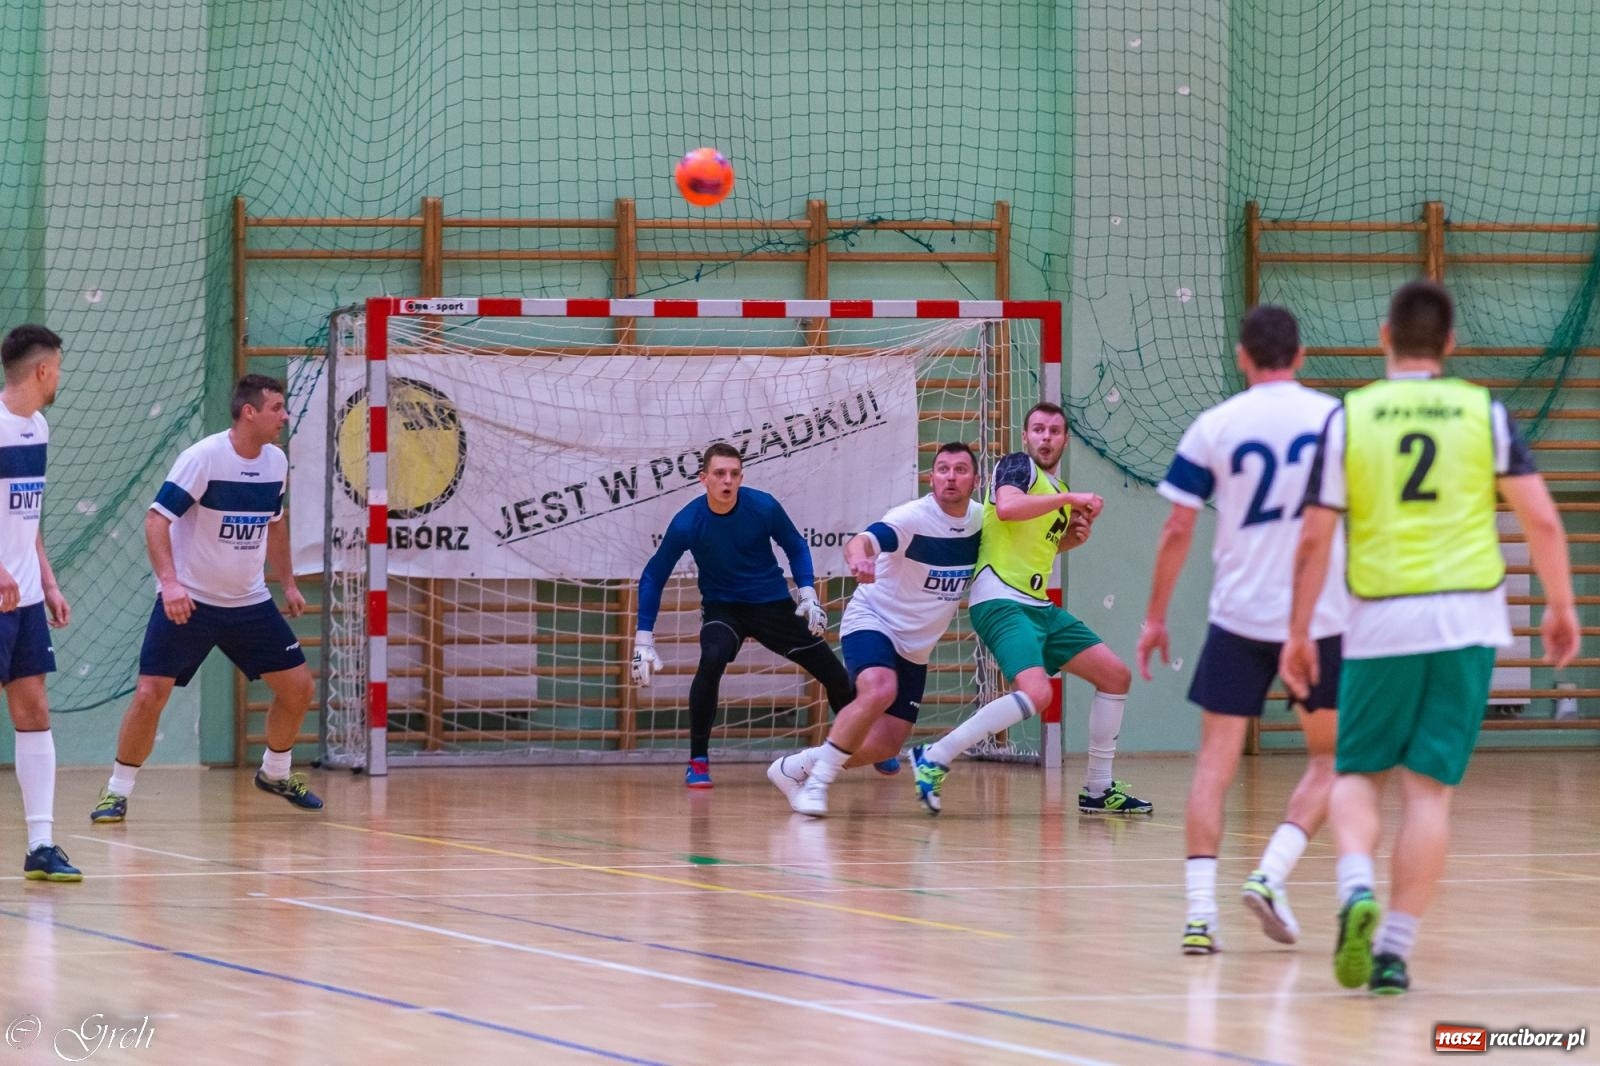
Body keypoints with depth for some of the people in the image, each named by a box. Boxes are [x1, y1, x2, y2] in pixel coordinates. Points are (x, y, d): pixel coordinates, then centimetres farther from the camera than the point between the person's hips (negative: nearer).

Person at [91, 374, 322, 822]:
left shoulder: (276, 461, 1)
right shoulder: (203, 458, -18)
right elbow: (157, 520, -20)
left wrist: (288, 583, 17)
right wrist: (169, 581, -32)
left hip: (249, 602, 6)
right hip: (188, 601, -6)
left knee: (299, 687, 3)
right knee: (150, 694, -13)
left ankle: (275, 772, 27)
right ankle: (117, 791, 2)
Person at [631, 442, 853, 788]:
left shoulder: (764, 507, -19)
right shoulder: (686, 523, -21)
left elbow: (795, 547, 1)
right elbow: (653, 578, -10)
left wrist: (808, 594, -9)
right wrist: (644, 640, -13)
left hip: (773, 603, 2)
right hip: (722, 607, -2)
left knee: (835, 675, 4)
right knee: (712, 660, -33)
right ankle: (698, 762, -21)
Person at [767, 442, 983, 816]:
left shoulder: (982, 521, -5)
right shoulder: (914, 517, -23)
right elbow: (862, 541, -40)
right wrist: (859, 557, -65)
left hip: (915, 648, 7)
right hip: (871, 622, -6)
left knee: (886, 746, 2)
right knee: (879, 690, -36)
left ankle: (795, 767, 22)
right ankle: (817, 782, -24)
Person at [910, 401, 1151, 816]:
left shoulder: (1056, 490, 20)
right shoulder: (1017, 465, -6)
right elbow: (1007, 506, -27)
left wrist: (1076, 534, 13)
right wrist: (1070, 498, -19)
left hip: (1040, 608, 10)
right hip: (1001, 601, -10)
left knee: (1115, 675, 10)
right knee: (1036, 692, -30)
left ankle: (1098, 790, 17)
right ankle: (934, 759, -21)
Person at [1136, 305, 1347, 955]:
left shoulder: (1213, 427, -1)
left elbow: (1177, 530, 0)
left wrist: (1155, 617, 9)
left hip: (1239, 616, 0)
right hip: (1323, 619, 0)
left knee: (1215, 761, 3)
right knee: (1329, 761, 15)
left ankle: (1200, 909, -11)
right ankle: (1270, 874, -5)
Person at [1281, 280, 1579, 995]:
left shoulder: (1348, 417, 0)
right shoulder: (1482, 412, 2)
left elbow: (1314, 539, -1)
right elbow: (1542, 518, -1)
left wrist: (1298, 633, 8)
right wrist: (1560, 607, 11)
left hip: (1380, 618, 0)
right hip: (1468, 616, 0)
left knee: (1359, 773, 14)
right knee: (1429, 787, 4)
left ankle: (1356, 888, -14)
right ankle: (1394, 950, 0)